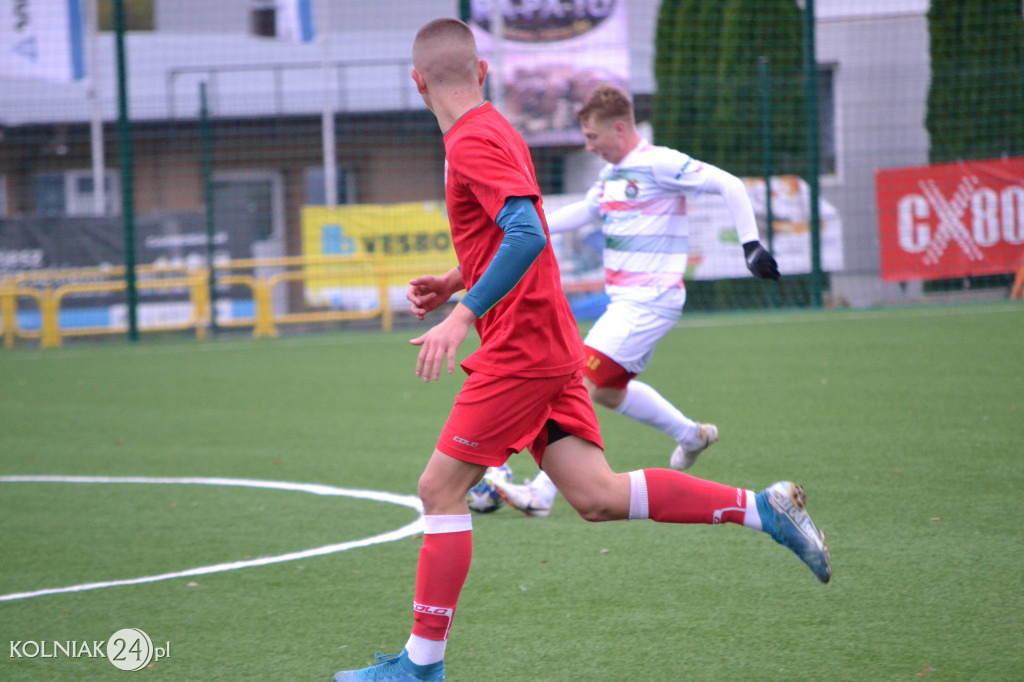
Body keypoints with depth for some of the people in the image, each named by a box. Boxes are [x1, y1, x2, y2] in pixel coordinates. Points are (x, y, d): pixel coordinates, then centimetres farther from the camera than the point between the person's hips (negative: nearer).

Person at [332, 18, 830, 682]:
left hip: (520, 350, -9)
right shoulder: (494, 131, 17)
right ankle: (765, 507, 1)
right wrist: (457, 281, 22)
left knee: (440, 489, -4)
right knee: (598, 496, 4)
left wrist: (465, 313, -28)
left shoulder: (472, 142, -14)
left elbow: (527, 233, -27)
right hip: (547, 346, 9)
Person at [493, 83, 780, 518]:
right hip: (625, 301, 10)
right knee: (609, 391, 19)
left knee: (580, 382, -15)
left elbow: (729, 185, -15)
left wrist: (751, 245, -20)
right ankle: (691, 435, 38)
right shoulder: (612, 172, 12)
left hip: (648, 302, -10)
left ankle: (542, 494, -16)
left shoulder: (659, 164, -14)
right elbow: (588, 210, 29)